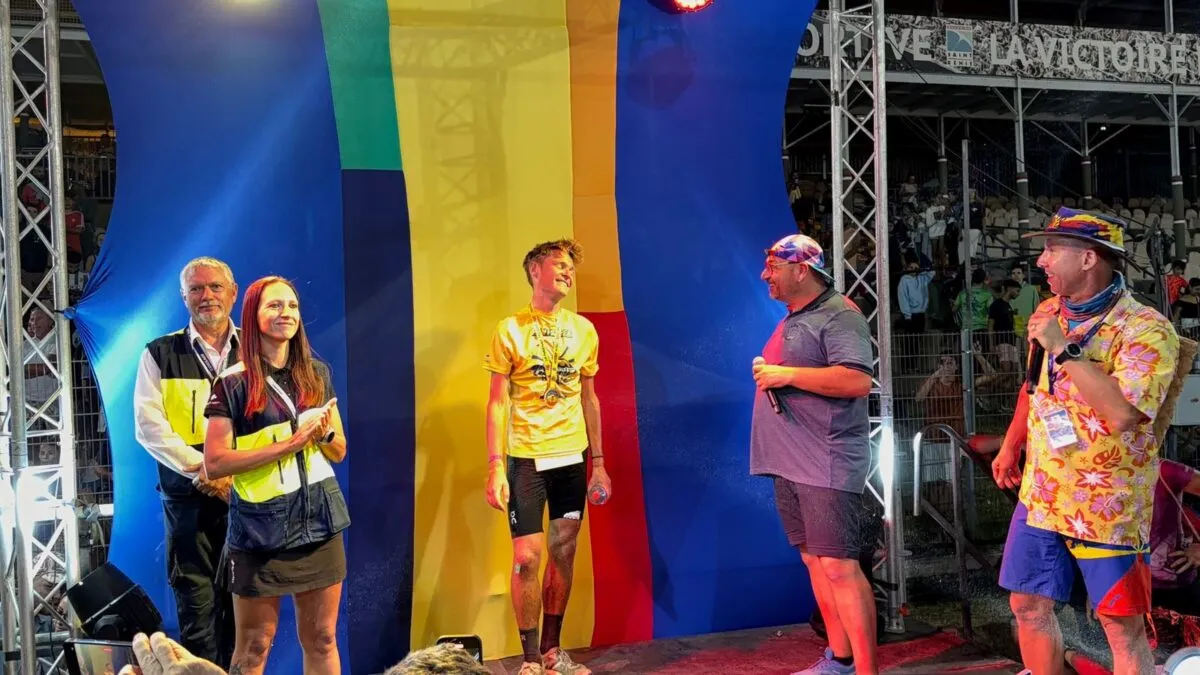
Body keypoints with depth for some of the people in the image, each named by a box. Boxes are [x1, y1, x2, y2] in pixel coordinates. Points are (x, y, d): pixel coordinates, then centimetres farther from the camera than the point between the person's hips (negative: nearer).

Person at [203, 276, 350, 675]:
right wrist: (286, 444, -18)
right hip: (260, 525, -4)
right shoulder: (233, 383, -6)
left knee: (321, 639, 10)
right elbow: (214, 464, -13)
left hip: (319, 519, 4)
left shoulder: (317, 374, 8)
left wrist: (325, 432, -8)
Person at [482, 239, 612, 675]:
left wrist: (598, 462, 10)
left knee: (564, 554, 9)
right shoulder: (510, 330, -4)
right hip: (526, 459, -4)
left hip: (573, 458, 4)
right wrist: (496, 467, -13)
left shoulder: (584, 330, 7)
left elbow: (589, 398, 13)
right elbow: (497, 402, -5)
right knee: (527, 558, -4)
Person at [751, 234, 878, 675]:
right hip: (790, 463, 9)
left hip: (827, 465, -9)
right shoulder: (792, 319, 19)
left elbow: (858, 380, -23)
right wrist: (766, 372, 12)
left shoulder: (838, 315, -10)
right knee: (815, 561, 13)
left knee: (838, 565, -9)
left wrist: (786, 375, -20)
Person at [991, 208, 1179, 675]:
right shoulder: (1048, 313, 4)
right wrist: (1010, 447, 21)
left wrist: (1064, 347, -27)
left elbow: (1123, 412, -32)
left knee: (1123, 627, 2)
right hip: (1041, 495, 6)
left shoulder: (1145, 329, -18)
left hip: (1107, 507, -6)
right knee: (1029, 606, 13)